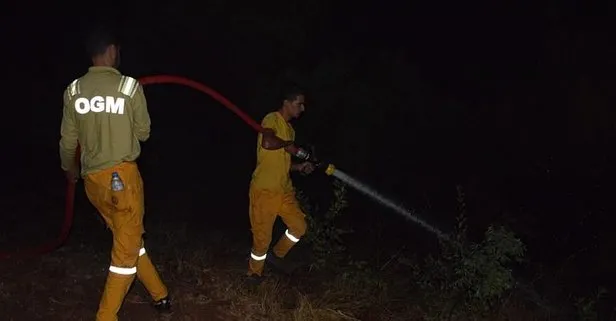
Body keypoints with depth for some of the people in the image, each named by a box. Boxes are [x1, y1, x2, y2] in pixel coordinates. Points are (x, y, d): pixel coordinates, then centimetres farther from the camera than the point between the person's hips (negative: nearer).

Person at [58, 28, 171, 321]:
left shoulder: (73, 90, 1)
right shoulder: (130, 86, -10)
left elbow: (68, 140, 9)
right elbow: (143, 132, 0)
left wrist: (69, 168, 29)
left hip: (92, 178, 5)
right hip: (122, 175, -5)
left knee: (127, 239, 20)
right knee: (127, 247, 7)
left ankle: (159, 295, 32)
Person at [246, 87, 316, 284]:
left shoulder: (290, 129, 16)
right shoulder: (272, 119, -12)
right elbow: (267, 143, -34)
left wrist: (300, 167, 5)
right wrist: (288, 144, -15)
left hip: (284, 190, 8)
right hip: (264, 191, -8)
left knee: (299, 226, 8)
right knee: (262, 237, 1)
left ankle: (277, 255, 30)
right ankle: (254, 273, 23)